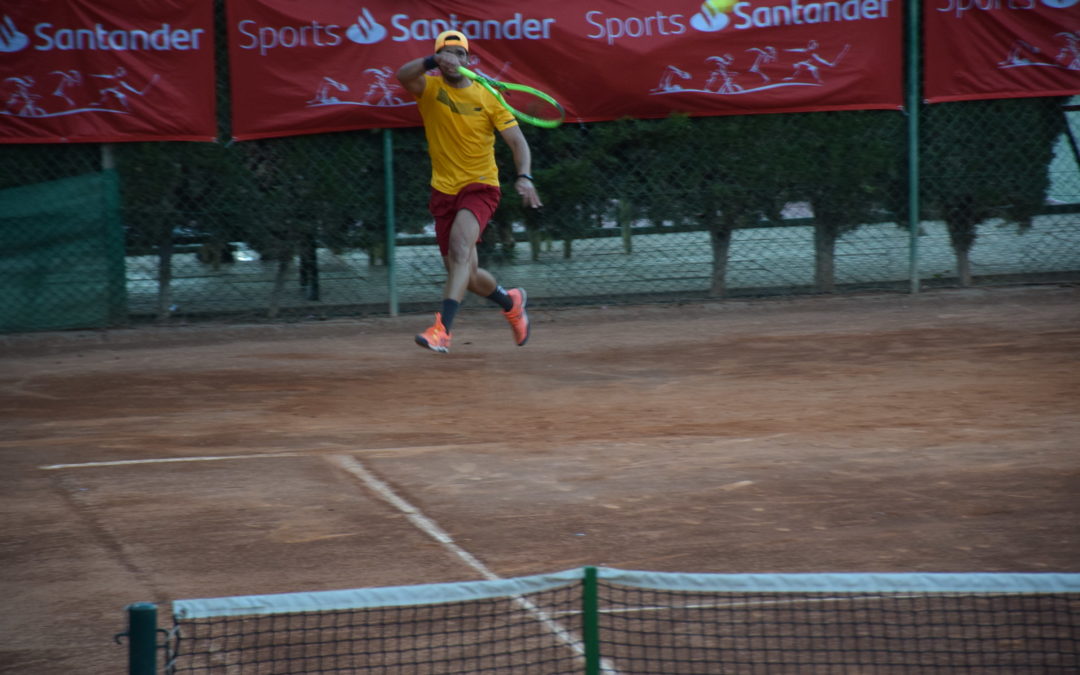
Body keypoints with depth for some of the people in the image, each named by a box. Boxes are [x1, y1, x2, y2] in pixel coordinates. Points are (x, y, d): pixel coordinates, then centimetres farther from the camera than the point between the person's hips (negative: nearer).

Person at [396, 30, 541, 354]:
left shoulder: (487, 97, -3)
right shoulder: (430, 88, -1)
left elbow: (517, 141, -4)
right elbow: (403, 76, -24)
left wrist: (524, 176, -22)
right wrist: (432, 62, -43)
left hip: (480, 186, -3)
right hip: (444, 191, 3)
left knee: (460, 246, -30)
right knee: (465, 277, 10)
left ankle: (442, 329, -39)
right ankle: (511, 302, 40)